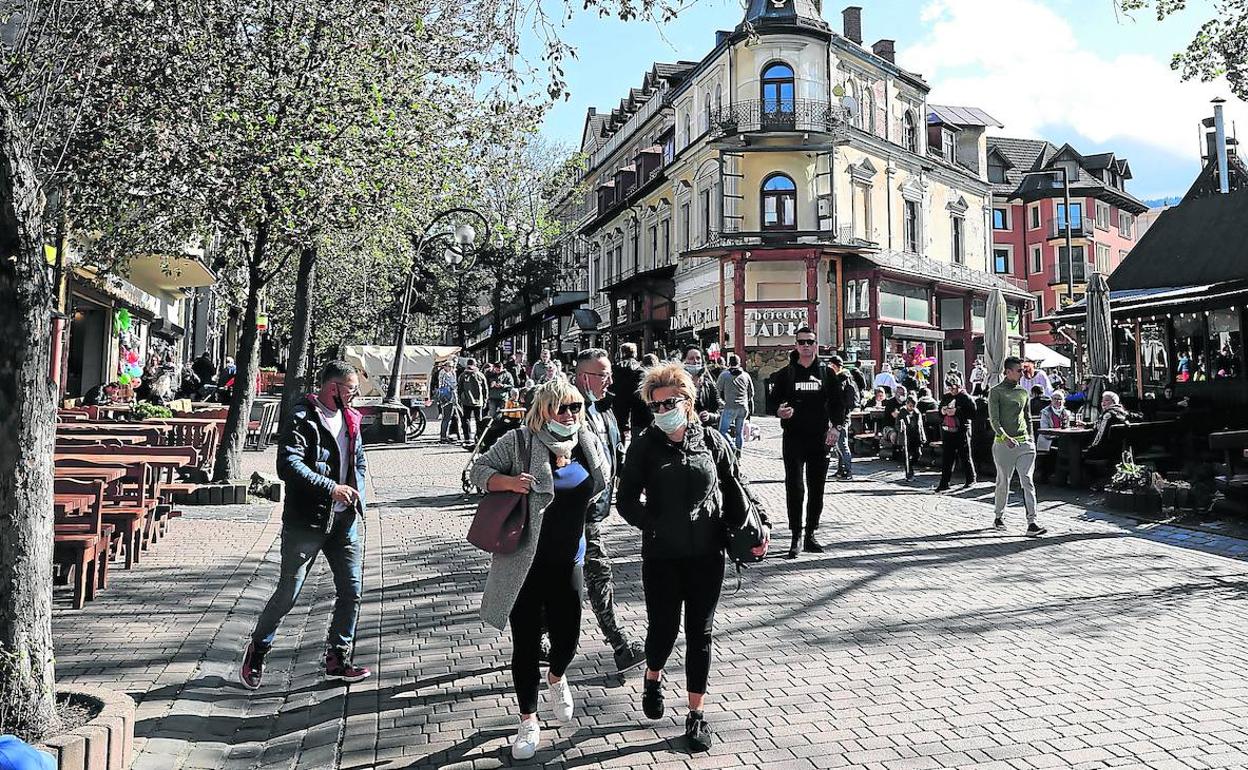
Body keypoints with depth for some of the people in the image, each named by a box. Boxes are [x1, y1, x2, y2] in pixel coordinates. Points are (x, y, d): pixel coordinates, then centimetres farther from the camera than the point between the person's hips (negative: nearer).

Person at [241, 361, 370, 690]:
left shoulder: (350, 419, 13)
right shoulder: (301, 418, -11)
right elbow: (288, 465, -23)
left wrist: (356, 495, 11)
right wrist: (331, 488, -25)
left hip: (345, 519, 7)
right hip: (307, 520, -6)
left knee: (352, 591, 5)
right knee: (287, 592, 2)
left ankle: (338, 659, 19)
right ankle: (257, 650, 25)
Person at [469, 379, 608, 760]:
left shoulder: (589, 444, 3)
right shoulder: (519, 442, -11)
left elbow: (599, 485, 22)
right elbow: (480, 469, -6)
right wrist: (507, 481, -23)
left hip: (567, 561, 4)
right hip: (523, 564, -3)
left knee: (567, 636, 8)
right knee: (526, 643, 5)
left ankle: (556, 678, 45)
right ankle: (529, 721, 25)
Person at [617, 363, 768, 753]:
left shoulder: (711, 440, -1)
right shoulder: (645, 445, -4)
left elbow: (735, 490, 7)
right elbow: (627, 501, -1)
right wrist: (656, 525, -13)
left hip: (707, 555, 1)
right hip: (662, 556, -1)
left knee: (700, 634, 7)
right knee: (663, 629, 5)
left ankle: (696, 714, 22)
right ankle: (652, 677, 39)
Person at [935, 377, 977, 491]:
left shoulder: (966, 398, -6)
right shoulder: (945, 397, 13)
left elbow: (972, 414, -15)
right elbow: (939, 413, 24)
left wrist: (956, 412, -20)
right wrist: (942, 411, 0)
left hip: (962, 431, -5)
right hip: (947, 431, 5)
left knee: (965, 457, 4)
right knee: (946, 458, 5)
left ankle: (971, 479, 20)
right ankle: (944, 483, 8)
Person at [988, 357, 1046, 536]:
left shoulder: (1023, 392, 15)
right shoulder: (996, 392, -3)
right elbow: (994, 419, -10)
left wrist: (1031, 439, 15)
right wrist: (1005, 437, -24)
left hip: (1024, 443, 4)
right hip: (1004, 444, -4)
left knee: (1027, 482, -6)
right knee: (1003, 482, 7)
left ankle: (1032, 523, -12)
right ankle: (999, 517, 26)